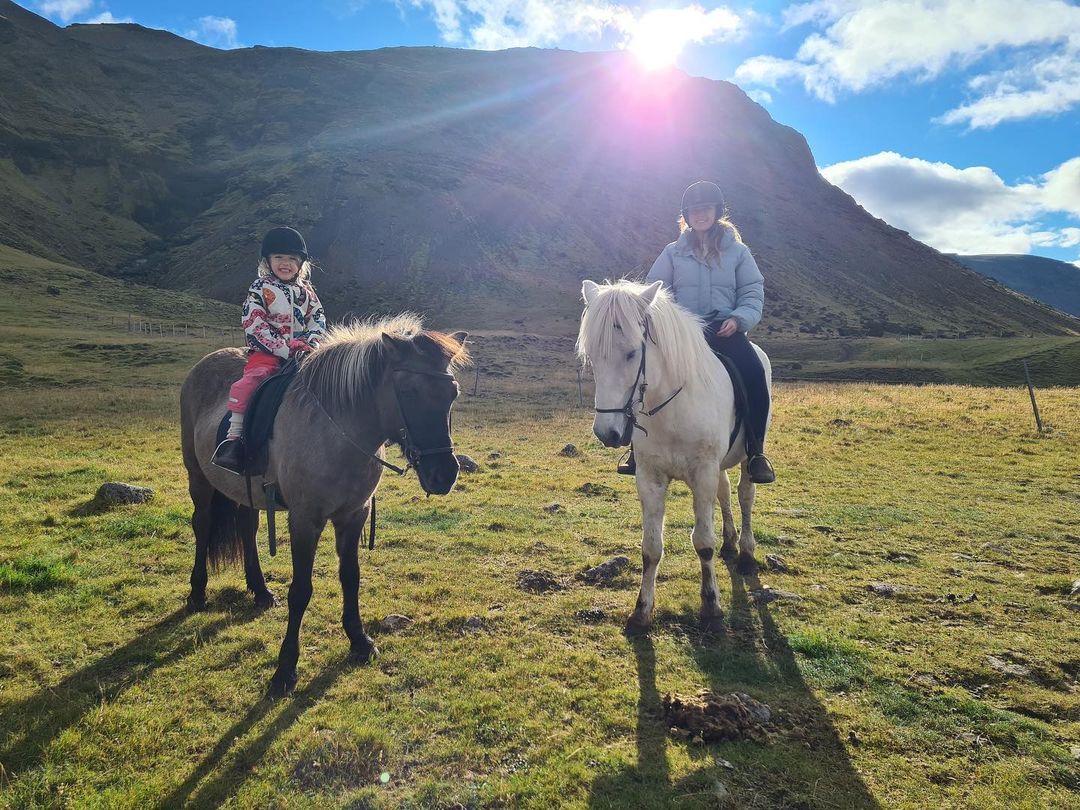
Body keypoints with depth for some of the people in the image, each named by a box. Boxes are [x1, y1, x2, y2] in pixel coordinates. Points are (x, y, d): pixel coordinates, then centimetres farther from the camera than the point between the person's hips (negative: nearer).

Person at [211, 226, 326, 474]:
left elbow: (317, 317, 15)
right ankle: (233, 437, -26)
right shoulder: (260, 289, 0)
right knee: (252, 379, -29)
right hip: (267, 351, -4)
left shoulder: (305, 290, 15)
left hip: (301, 349, 5)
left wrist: (312, 342, -7)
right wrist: (284, 349, -18)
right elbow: (254, 325, -10)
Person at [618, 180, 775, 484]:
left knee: (753, 373, -29)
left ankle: (756, 452, -14)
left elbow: (753, 293, 5)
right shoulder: (673, 252, 10)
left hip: (725, 329, 0)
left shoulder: (737, 251, 9)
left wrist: (738, 319, -15)